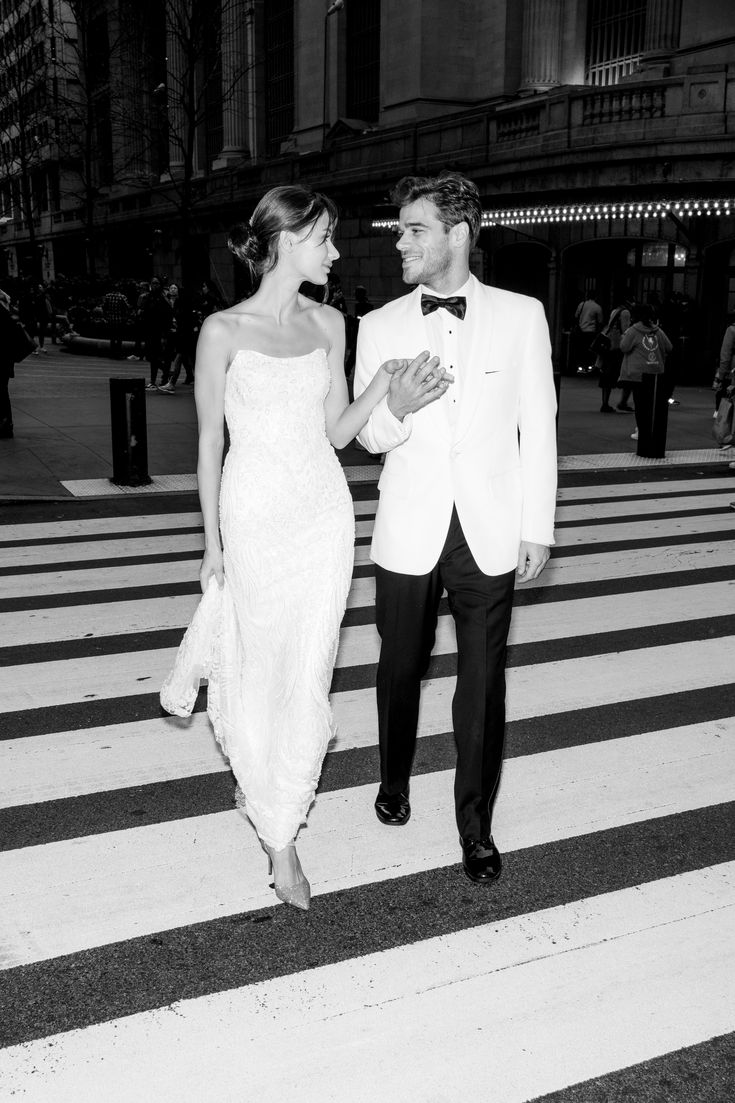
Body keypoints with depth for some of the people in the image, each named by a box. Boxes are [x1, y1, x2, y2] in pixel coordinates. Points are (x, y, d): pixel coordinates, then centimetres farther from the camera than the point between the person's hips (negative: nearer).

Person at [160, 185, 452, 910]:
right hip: (255, 515, -3)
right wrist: (212, 542, 0)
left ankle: (281, 831, 24)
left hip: (324, 511, 4)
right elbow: (210, 441, -2)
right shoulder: (223, 331, -6)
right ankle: (257, 780, 35)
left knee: (308, 671, 7)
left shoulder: (329, 324, 5)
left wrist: (385, 386, -13)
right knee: (259, 662, 9)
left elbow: (336, 431, 5)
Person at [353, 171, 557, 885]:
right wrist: (396, 409, -20)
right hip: (408, 531, 1)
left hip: (490, 533, -1)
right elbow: (367, 435, 4)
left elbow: (538, 425, 2)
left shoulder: (521, 316, 0)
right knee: (400, 666, 15)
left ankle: (475, 823, 21)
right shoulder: (379, 326, 2)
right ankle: (394, 779, 40)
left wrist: (538, 527, 0)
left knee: (483, 679, 5)